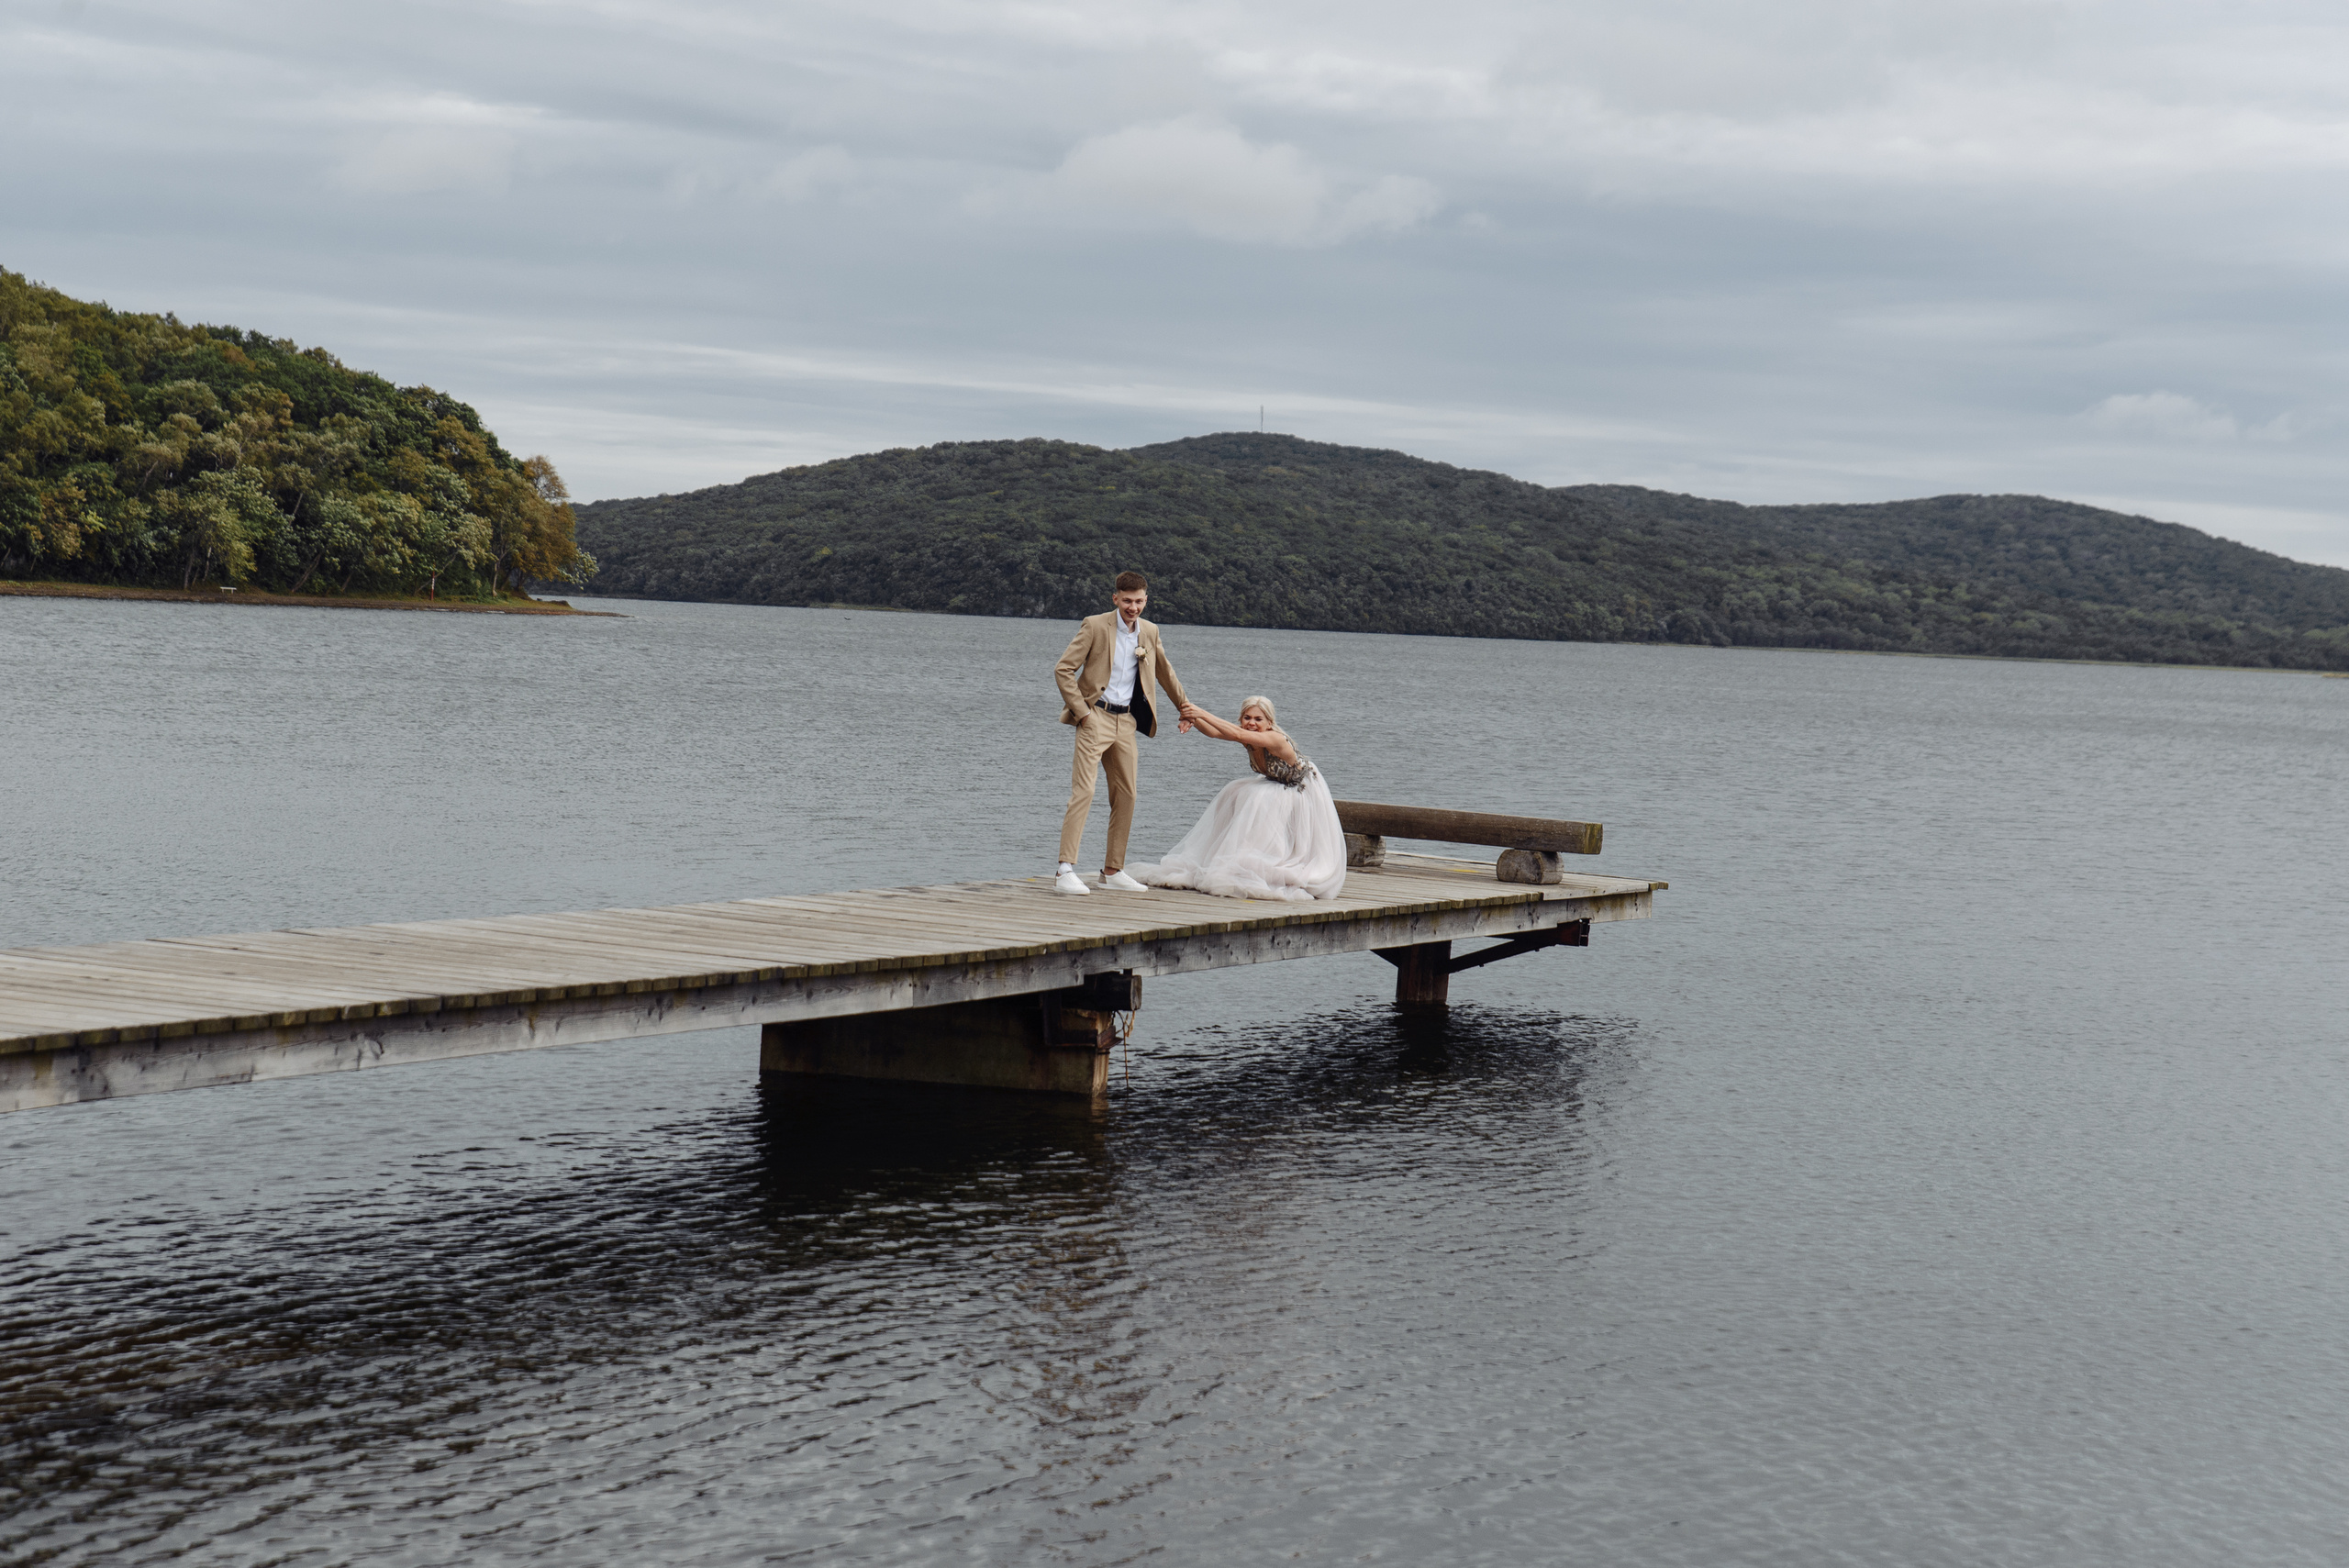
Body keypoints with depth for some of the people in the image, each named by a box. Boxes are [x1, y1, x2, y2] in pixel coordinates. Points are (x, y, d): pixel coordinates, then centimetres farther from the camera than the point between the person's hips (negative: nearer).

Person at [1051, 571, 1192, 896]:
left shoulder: (1150, 632, 9)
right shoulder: (1095, 626, -8)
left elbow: (1164, 671, 27)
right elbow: (1063, 670, -9)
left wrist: (1184, 705, 34)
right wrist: (1082, 711, -13)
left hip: (1126, 721, 6)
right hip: (1096, 717, -6)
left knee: (1126, 795, 8)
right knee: (1084, 790, -15)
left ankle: (1113, 870, 19)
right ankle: (1065, 870, -19)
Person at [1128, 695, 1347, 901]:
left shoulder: (1275, 739, -33)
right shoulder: (1248, 736, -11)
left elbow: (1238, 735, -47)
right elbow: (1214, 732, -23)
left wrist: (1203, 714, -51)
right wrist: (1194, 720, -42)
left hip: (1302, 792, -8)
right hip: (1277, 788, 8)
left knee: (1261, 800, -29)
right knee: (1236, 794, -11)